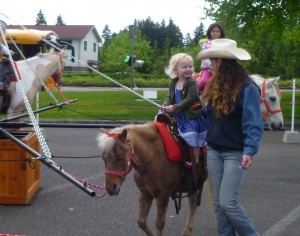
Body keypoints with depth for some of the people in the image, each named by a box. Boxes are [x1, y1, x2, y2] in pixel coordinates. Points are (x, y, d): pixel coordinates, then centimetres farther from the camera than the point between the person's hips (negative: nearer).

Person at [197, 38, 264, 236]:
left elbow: (253, 124, -18)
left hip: (235, 153, -7)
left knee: (228, 202, -9)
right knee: (218, 202, 9)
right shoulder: (215, 86, 6)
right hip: (214, 151, 7)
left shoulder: (247, 87, -15)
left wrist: (249, 151, -27)